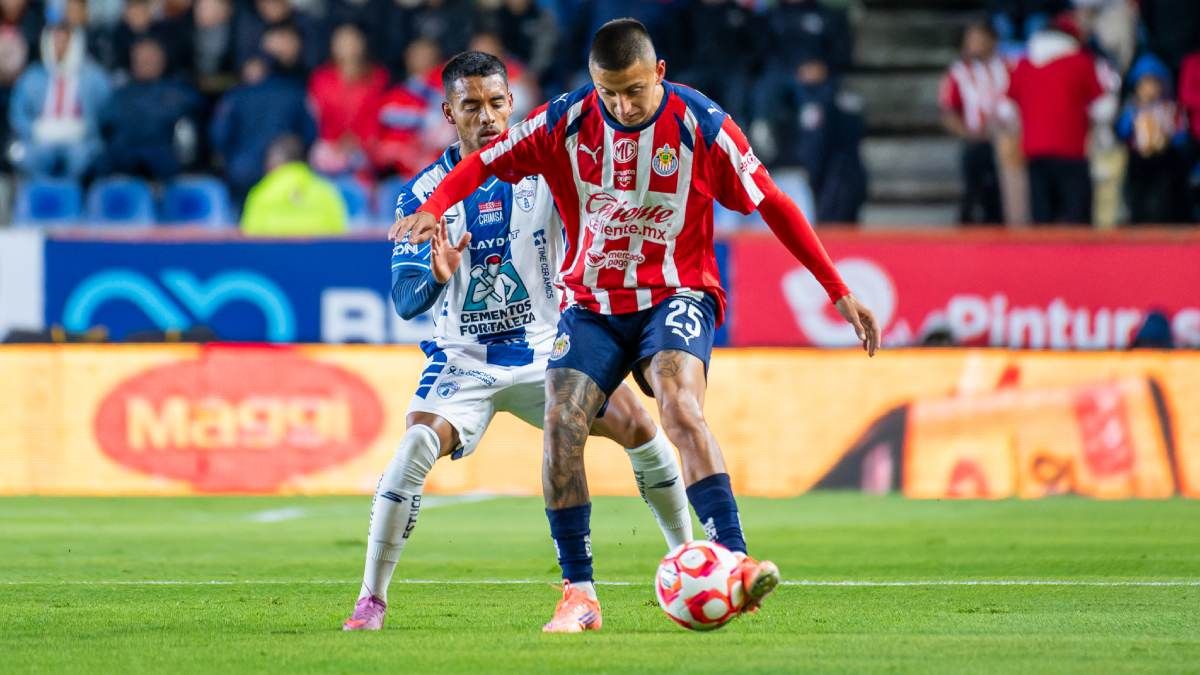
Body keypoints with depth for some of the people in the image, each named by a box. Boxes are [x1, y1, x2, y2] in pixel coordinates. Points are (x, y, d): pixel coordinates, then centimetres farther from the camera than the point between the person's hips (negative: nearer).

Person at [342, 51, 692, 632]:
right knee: (419, 444, -27)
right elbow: (404, 300, -12)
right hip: (464, 360, -2)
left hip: (547, 351, 2)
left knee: (636, 426, -11)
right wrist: (436, 278, -34)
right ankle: (371, 597, -19)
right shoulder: (425, 191, -9)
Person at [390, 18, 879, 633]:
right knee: (561, 432, -15)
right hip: (591, 301, 3)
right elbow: (484, 163, 2)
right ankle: (579, 596, -3)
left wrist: (839, 292, -4)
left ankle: (734, 566, -38)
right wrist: (432, 209, -19)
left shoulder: (701, 125, -11)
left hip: (675, 294, -3)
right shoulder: (565, 122, -6)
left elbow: (773, 206, -4)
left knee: (680, 408, -30)